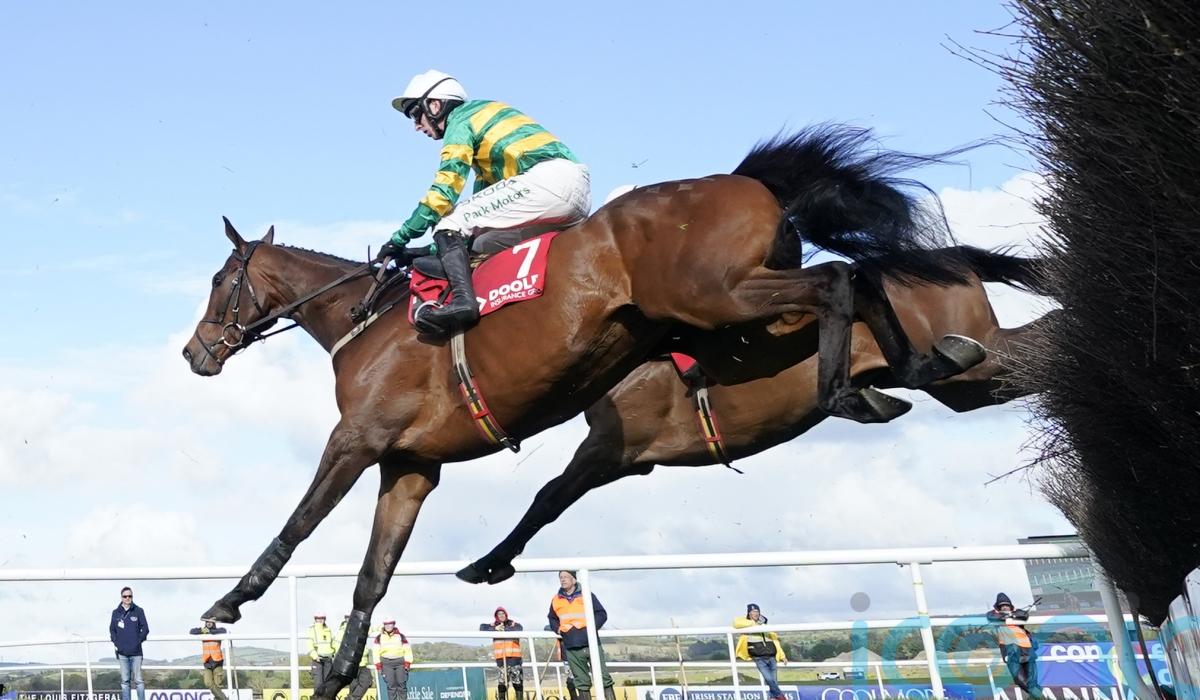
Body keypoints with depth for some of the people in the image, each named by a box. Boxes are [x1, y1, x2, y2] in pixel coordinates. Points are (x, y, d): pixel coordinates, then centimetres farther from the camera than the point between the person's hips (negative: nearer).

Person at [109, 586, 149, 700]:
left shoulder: (138, 611, 3)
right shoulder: (116, 613, 9)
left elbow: (145, 629, 3)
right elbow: (112, 630, 12)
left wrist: (138, 641, -6)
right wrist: (116, 643, -2)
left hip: (136, 652, -2)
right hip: (122, 652, 2)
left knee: (138, 680, -3)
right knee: (125, 681, 6)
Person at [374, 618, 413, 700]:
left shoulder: (401, 636, 6)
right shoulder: (379, 637, 7)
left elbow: (407, 649, 6)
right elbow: (376, 651, 7)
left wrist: (407, 662, -4)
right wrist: (378, 664, -2)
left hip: (400, 662, 0)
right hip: (386, 663, 0)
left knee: (401, 683, -5)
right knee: (391, 685, -5)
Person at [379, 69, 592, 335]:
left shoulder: (459, 122, 5)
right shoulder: (483, 114, 32)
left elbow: (444, 191, -5)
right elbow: (485, 190, 32)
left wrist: (400, 238, 1)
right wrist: (453, 245, 29)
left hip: (546, 179, -9)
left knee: (449, 225, -9)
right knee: (480, 244, 21)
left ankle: (462, 299, -30)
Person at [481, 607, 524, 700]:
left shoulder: (514, 624, 8)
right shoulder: (493, 625, 12)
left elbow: (519, 630, -11)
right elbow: (482, 628, 0)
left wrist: (504, 629, -18)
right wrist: (495, 629, -13)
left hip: (514, 655, 0)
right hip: (500, 656, 0)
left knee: (517, 678, -2)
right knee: (502, 679, -3)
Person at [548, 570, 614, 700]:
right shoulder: (556, 600, 13)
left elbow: (602, 614, 2)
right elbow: (552, 619, 29)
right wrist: (558, 629, 10)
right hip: (572, 648, 3)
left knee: (603, 678, -6)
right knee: (581, 682, 7)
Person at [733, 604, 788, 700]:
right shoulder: (747, 624, 5)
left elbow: (775, 641, 20)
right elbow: (736, 622, -17)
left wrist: (782, 656, 12)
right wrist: (752, 623, -11)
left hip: (771, 658, 4)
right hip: (759, 659, -4)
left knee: (774, 682, 1)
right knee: (769, 679, -18)